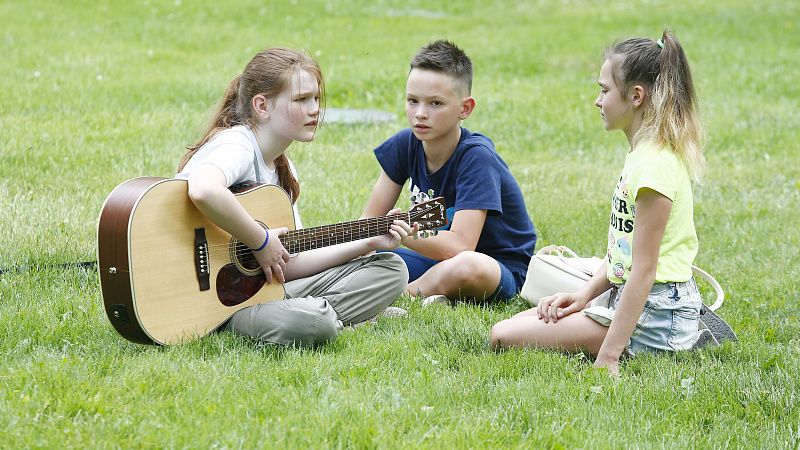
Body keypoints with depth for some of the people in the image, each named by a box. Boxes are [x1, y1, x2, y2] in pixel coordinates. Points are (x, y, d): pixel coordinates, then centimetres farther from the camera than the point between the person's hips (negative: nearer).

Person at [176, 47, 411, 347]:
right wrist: (261, 242, -29)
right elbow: (203, 191, -42)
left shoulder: (282, 169, 14)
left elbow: (290, 263, 12)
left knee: (390, 270, 10)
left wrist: (369, 243, 6)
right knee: (314, 322, -37)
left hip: (260, 287, 9)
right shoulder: (236, 145, -16)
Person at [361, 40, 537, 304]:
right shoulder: (406, 145, -4)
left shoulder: (476, 156, -23)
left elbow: (460, 245, -31)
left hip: (501, 270, -6)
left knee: (468, 266, -40)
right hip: (439, 258, 6)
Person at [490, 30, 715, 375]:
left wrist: (608, 356, -24)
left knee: (504, 337, -15)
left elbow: (643, 270, -22)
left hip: (655, 314, -10)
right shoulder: (644, 154, 12)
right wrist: (586, 295, 5)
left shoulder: (653, 165, -19)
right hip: (628, 298, 10)